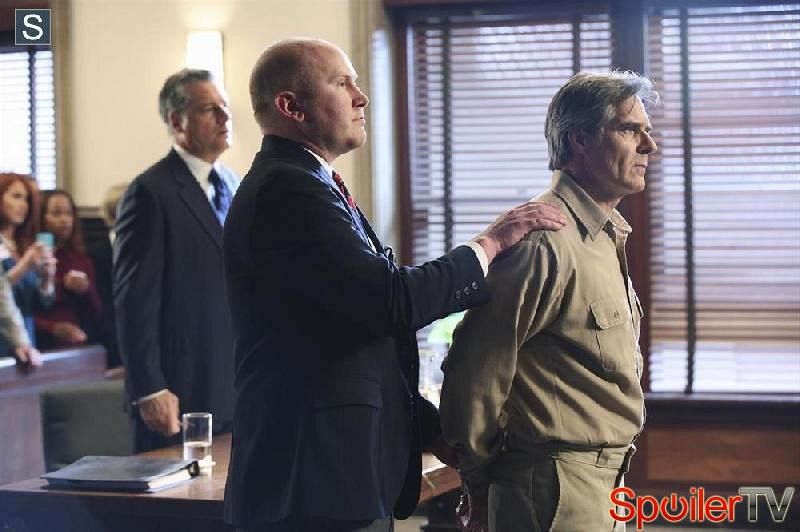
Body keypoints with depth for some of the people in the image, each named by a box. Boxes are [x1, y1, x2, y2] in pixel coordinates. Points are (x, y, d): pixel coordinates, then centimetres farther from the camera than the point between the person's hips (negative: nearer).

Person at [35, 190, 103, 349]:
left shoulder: (82, 259, 13)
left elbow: (97, 313, 13)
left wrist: (87, 290, -4)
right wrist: (54, 329, -17)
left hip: (81, 344, 4)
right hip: (45, 344, -4)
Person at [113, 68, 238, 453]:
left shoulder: (233, 186, 14)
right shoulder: (151, 193, -9)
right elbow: (135, 299, -13)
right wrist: (149, 390, -16)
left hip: (237, 387, 7)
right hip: (180, 391, -7)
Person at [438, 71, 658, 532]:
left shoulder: (608, 235, 13)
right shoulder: (543, 239, -19)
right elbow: (476, 371, -19)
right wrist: (480, 487, -6)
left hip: (603, 479, 9)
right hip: (560, 490, -9)